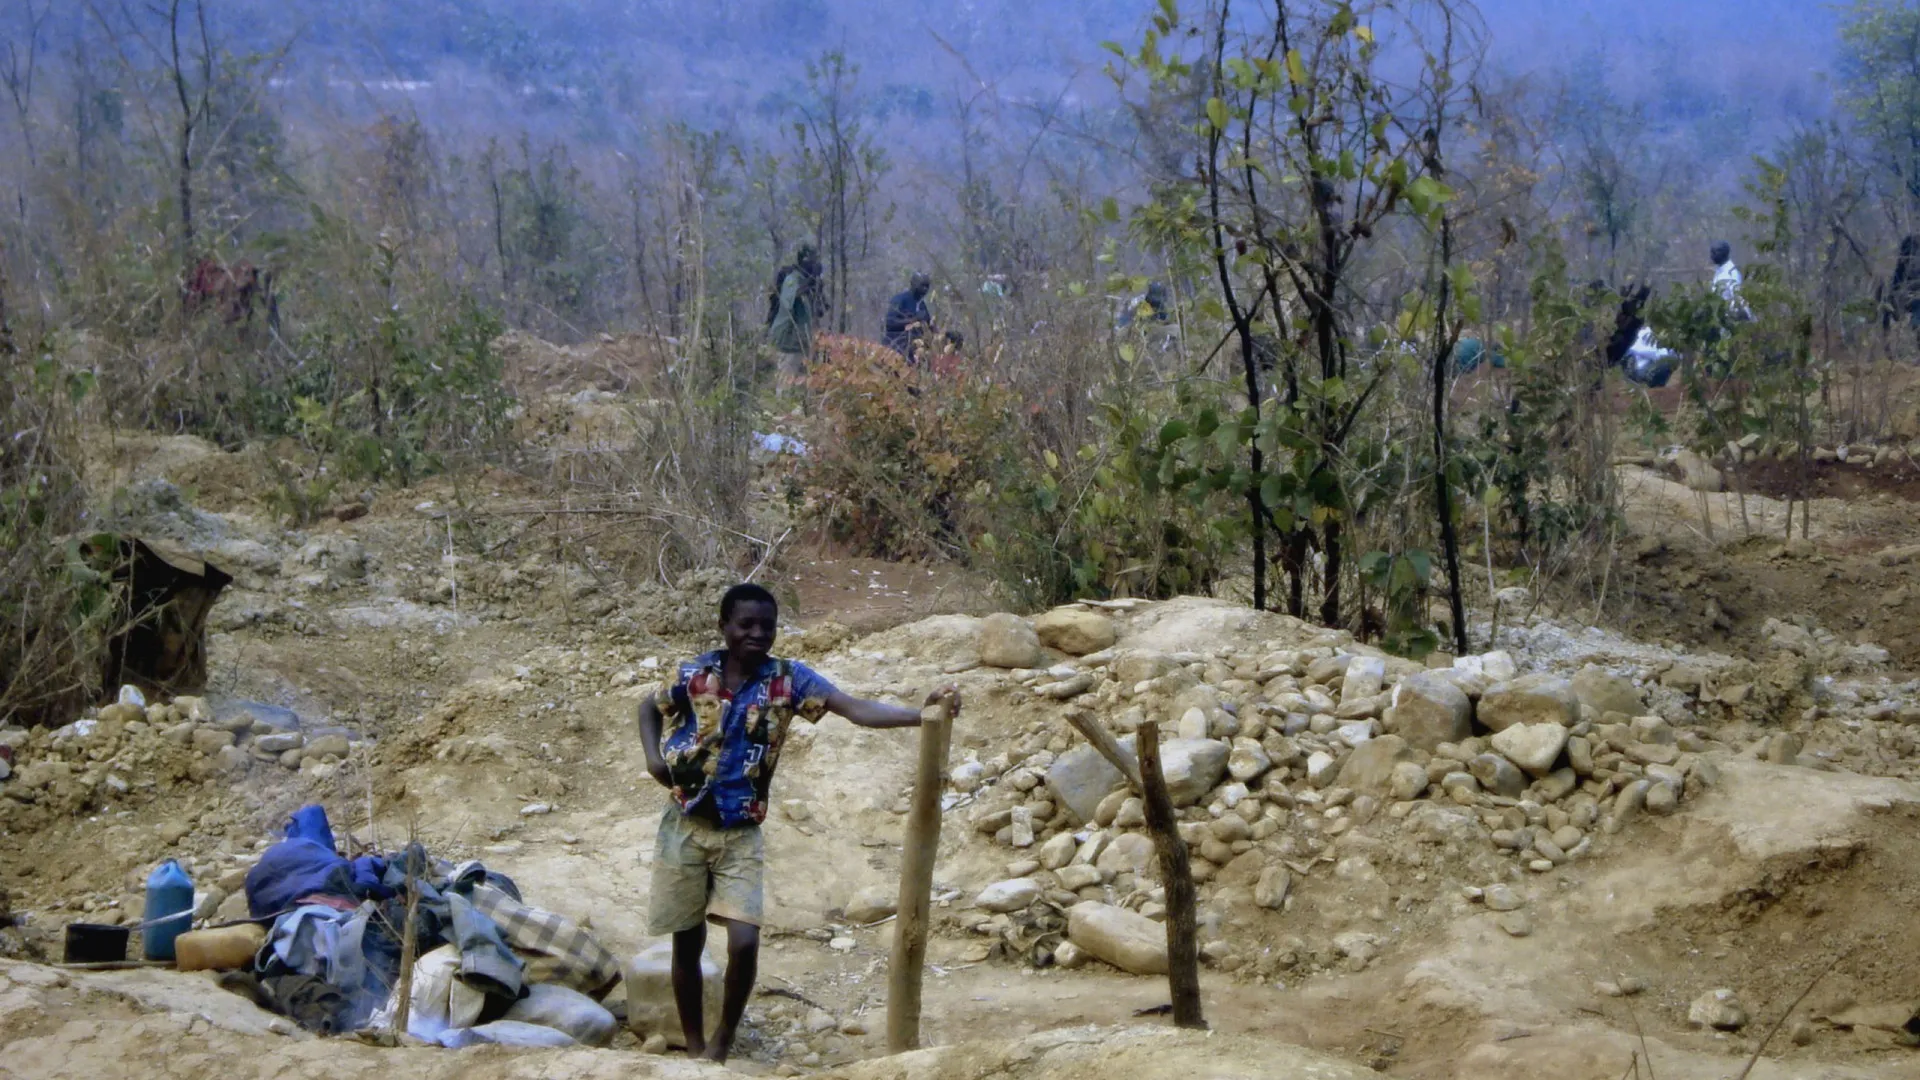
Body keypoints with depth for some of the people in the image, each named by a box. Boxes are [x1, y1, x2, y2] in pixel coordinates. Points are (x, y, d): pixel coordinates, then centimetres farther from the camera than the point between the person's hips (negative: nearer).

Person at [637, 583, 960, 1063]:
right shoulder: (694, 675, -5)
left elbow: (856, 709, -20)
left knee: (744, 944, -13)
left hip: (741, 836, -1)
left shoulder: (788, 679, -8)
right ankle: (694, 1049, 24)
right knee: (687, 944, 8)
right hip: (685, 828, 1)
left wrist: (923, 713, -35)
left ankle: (722, 1044, 10)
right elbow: (650, 708, 16)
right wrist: (653, 755, -3)